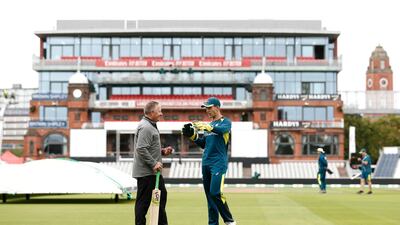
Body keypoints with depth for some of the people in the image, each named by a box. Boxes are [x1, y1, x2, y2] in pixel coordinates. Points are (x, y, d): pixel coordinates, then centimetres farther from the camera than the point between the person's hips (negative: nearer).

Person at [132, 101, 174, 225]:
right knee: (143, 200, -4)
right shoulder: (145, 127, -18)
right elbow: (141, 149, -26)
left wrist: (162, 151, 11)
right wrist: (153, 163, -22)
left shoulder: (151, 125, 16)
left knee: (161, 195, 16)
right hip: (146, 172, -11)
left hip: (153, 171, 11)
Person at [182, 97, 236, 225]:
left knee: (215, 193, -17)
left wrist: (205, 126, -40)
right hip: (206, 163, 7)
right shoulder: (209, 125, 19)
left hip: (218, 163, -7)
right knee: (209, 195, 6)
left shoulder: (225, 121, -2)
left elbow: (222, 129, -26)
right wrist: (192, 136, 5)